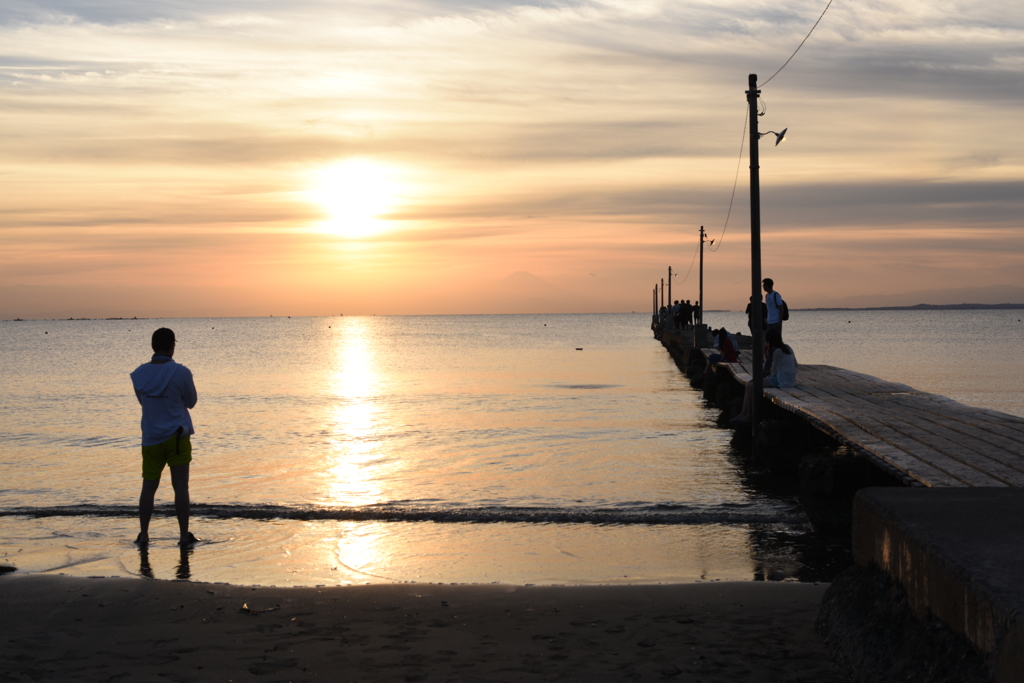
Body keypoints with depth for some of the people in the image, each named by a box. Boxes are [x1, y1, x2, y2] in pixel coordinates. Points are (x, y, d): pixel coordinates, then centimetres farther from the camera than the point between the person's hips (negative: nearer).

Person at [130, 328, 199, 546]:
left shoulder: (140, 374, 0)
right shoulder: (180, 372, -12)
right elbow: (191, 402, 1)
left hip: (151, 439, 3)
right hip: (177, 437, -3)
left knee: (148, 487, 10)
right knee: (180, 487, -1)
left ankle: (143, 534, 12)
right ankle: (184, 535, 0)